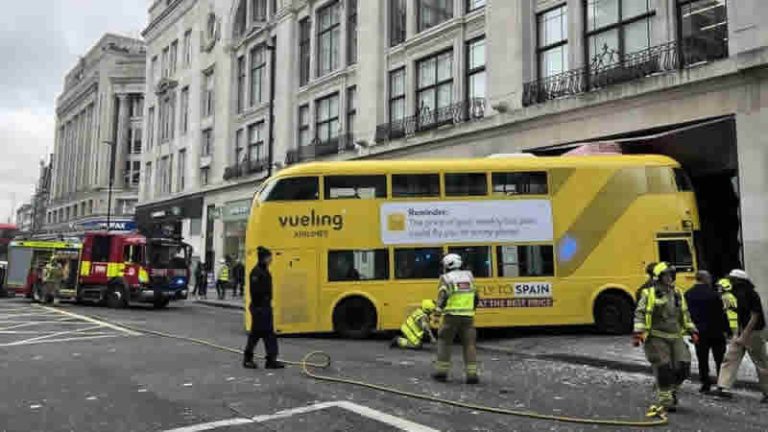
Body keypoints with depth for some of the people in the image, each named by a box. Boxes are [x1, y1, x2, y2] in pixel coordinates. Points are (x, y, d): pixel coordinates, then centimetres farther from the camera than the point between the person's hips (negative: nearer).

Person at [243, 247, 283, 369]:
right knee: (256, 333, 2)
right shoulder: (256, 272, -16)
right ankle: (247, 359, 16)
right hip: (259, 307, -9)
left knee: (270, 333, 8)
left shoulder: (265, 271, 13)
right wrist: (257, 307, -21)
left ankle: (271, 360, 12)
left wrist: (268, 304, 18)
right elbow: (254, 291, -20)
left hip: (266, 306, 9)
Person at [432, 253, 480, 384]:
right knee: (469, 344, 7)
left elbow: (442, 298, -9)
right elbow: (475, 297, 18)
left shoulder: (446, 278, -3)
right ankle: (472, 374, 2)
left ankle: (441, 371, 11)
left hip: (451, 316, -3)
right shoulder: (469, 276, 11)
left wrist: (438, 311, 0)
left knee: (444, 343, 10)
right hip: (468, 316, 3)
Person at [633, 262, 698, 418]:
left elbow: (685, 315, 23)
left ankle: (671, 390, 26)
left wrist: (692, 331, 17)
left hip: (676, 337, 6)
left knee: (683, 366, 1)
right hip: (657, 338, -5)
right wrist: (638, 332, -18)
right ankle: (664, 401, 7)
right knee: (663, 369, -6)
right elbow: (640, 314, -9)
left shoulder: (678, 294, 14)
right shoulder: (649, 294, -5)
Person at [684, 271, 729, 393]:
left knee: (702, 360, 8)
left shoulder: (688, 295, -2)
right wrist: (725, 329, -3)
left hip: (698, 332, 3)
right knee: (719, 359, 9)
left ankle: (705, 384, 10)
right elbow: (721, 313, -11)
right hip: (715, 332, -3)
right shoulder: (713, 294, -14)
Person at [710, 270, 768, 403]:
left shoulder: (752, 295, -17)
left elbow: (754, 317, -19)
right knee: (730, 358, 3)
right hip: (742, 332, 9)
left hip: (754, 333, -9)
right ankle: (723, 388, 2)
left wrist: (744, 336, -20)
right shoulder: (740, 294, 9)